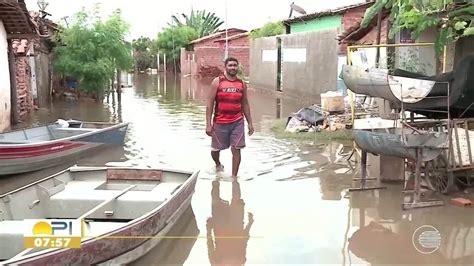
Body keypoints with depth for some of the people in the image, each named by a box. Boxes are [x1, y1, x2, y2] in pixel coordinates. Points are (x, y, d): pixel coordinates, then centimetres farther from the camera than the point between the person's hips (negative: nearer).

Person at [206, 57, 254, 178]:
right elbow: (210, 103, -6)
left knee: (236, 150, -3)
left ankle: (234, 177, 7)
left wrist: (250, 123, 11)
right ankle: (218, 164, 45)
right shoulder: (217, 82, -5)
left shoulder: (241, 84, 5)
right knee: (216, 149, 13)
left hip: (237, 122, 2)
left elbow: (245, 104, 13)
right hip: (220, 123, -1)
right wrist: (208, 124, -12)